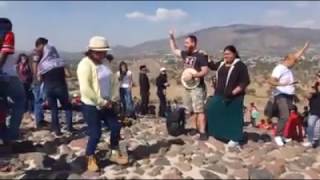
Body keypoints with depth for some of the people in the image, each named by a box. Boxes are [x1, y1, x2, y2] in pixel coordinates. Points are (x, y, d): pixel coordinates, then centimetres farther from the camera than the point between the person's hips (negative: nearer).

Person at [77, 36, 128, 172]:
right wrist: (101, 102, -19)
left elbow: (111, 81, 12)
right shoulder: (85, 64, -18)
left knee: (116, 127, 11)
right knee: (95, 133, 1)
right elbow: (85, 89, -25)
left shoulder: (103, 63, 6)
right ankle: (91, 160, 24)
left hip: (106, 104, 8)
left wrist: (110, 99, -2)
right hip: (91, 106, -8)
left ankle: (115, 154, 30)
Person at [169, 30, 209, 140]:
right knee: (191, 110, 13)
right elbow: (174, 50, 25)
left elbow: (205, 71, -17)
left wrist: (192, 75, -25)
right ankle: (194, 127, 24)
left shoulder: (201, 55, -11)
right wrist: (172, 38, 17)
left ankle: (203, 132, -8)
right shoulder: (185, 54, 10)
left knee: (199, 110, -10)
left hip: (197, 87, -8)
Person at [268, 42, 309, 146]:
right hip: (281, 95, -9)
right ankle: (278, 136, -9)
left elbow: (297, 56, 26)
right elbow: (271, 81, -24)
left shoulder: (288, 68, 12)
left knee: (285, 116, 8)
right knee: (284, 116, -18)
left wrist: (305, 47, 29)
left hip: (289, 96, 9)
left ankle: (281, 135, 15)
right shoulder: (279, 68, -14)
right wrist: (282, 84, -38)